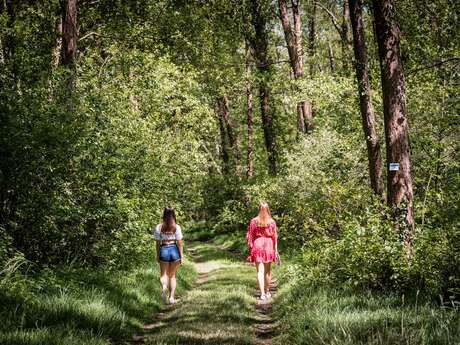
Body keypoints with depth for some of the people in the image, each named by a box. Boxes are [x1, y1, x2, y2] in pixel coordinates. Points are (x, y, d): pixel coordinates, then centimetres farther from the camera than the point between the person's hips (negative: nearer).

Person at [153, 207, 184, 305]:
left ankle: (164, 288, -20)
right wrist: (181, 256, 1)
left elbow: (158, 243, 0)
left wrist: (158, 255, 10)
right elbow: (180, 243, -5)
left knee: (163, 274, 11)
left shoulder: (159, 227, -2)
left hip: (164, 250, 0)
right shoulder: (177, 227, -5)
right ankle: (171, 297, 10)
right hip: (174, 250, 0)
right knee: (172, 275, 13)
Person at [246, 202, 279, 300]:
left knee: (260, 271, 0)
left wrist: (250, 249, 6)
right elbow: (275, 237, -1)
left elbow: (249, 236, -1)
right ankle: (267, 292, 24)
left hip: (257, 245, -1)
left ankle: (262, 293, -8)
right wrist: (276, 251, 6)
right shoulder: (272, 222, -2)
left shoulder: (254, 221, -3)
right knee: (267, 271, 14)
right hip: (269, 245, 1)